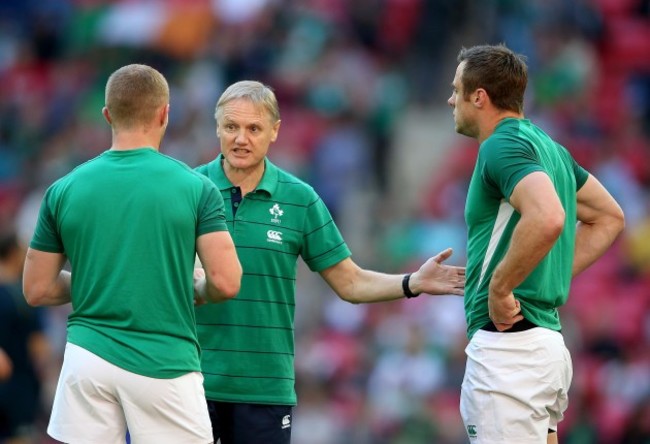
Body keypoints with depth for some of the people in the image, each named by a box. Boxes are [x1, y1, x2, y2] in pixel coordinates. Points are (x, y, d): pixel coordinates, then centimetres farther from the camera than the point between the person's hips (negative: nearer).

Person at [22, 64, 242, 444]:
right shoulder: (195, 188, -3)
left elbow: (37, 290, 8)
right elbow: (226, 283, -8)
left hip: (88, 358, 3)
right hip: (166, 366, -2)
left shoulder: (64, 190, 4)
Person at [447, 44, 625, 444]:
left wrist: (500, 288, -21)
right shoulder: (547, 146, 15)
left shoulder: (502, 145, -13)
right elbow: (609, 217, 26)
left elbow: (547, 219, -31)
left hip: (507, 348, -10)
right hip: (547, 342, 10)